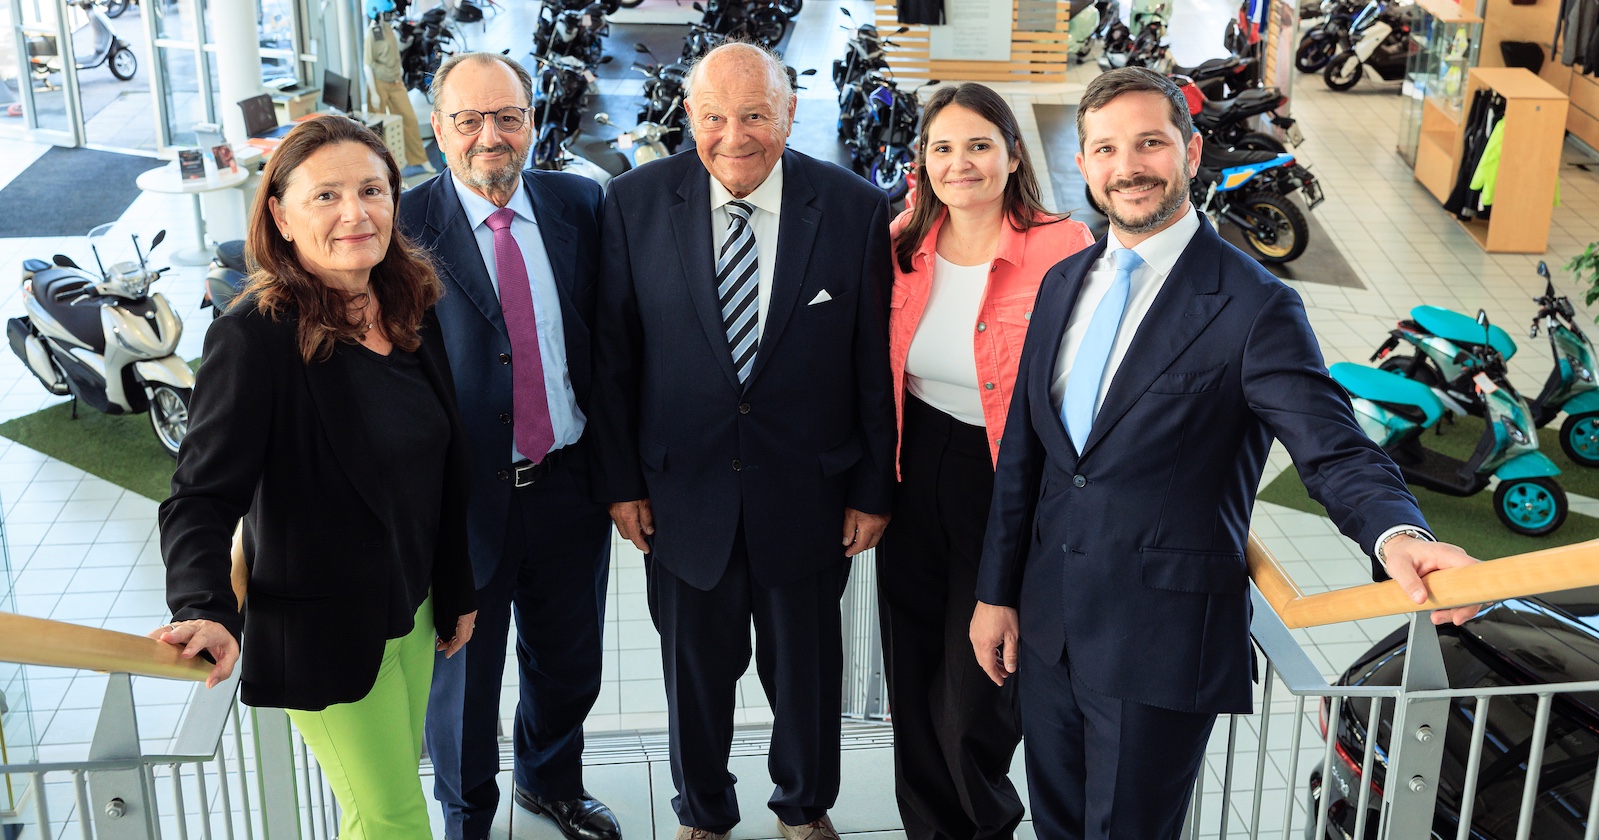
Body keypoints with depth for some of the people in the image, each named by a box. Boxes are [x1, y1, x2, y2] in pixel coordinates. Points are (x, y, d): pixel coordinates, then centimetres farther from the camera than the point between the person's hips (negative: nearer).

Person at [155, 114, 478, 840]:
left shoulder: (411, 313, 0)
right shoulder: (255, 338, -21)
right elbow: (201, 497, -22)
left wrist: (456, 592, 15)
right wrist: (206, 611, -39)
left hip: (410, 608, 6)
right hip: (323, 629, -6)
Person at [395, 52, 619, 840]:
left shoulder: (578, 205, 0)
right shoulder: (404, 226, -12)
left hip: (568, 485, 4)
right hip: (462, 496, -3)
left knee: (568, 664, 22)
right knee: (463, 676, 15)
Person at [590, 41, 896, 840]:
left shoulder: (854, 208, -9)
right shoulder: (637, 202, -8)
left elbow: (876, 362, -4)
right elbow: (612, 354, -2)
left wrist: (874, 490, -2)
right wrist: (621, 481, -2)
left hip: (808, 495, 0)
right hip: (683, 494, 0)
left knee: (807, 667, 19)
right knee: (695, 668, 17)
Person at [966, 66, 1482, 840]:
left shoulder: (1253, 305, -12)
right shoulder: (1063, 284, 7)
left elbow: (1336, 450, -18)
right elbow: (1023, 449, 11)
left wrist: (1399, 536, -40)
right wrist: (996, 592, 11)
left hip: (1161, 642, -6)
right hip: (1047, 625, 6)